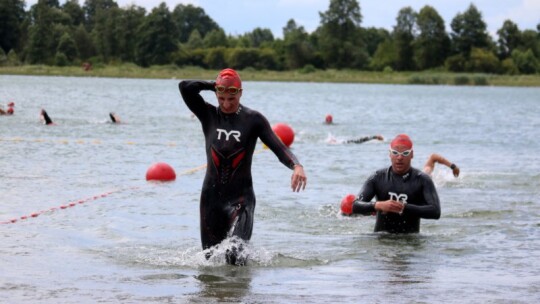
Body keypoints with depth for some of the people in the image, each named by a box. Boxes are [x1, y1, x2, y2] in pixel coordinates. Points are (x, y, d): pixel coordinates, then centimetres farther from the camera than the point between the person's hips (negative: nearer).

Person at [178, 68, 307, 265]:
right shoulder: (209, 115, 4)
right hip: (211, 196, 3)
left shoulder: (253, 119, -1)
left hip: (241, 197, -3)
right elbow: (185, 87, -8)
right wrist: (214, 85, -4)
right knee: (211, 257, 6)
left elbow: (278, 147, -10)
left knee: (235, 255, -20)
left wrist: (296, 166, -28)